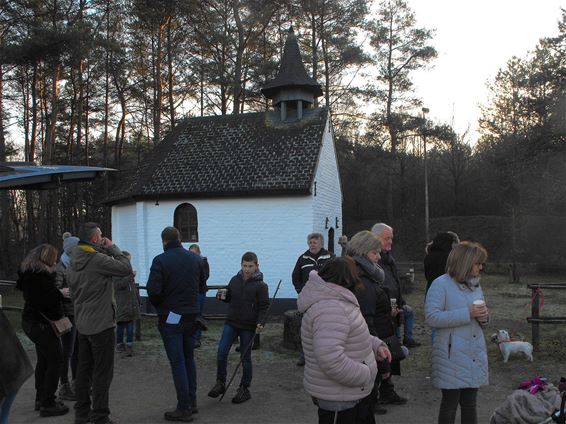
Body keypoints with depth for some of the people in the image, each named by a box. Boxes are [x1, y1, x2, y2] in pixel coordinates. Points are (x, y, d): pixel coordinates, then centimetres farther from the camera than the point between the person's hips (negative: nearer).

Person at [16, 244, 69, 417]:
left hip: (30, 321, 10)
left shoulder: (27, 272, 9)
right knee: (55, 360, -3)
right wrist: (62, 293, -10)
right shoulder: (40, 275, -22)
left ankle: (40, 398, 29)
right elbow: (47, 300, -25)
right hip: (41, 323, -10)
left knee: (43, 360, 20)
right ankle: (47, 404, 1)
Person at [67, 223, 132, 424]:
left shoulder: (72, 264, 8)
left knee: (84, 369, 15)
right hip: (102, 324, -8)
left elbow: (73, 292, 15)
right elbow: (126, 268, -15)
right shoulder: (98, 259, -19)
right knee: (102, 372, 0)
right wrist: (112, 247, -6)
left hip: (82, 324, 8)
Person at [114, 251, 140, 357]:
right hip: (121, 305, -6)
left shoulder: (129, 271, 15)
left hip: (131, 304, 6)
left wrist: (137, 300, 18)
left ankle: (129, 345, 9)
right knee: (121, 325, 5)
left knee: (130, 327, 6)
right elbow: (118, 285, -23)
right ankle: (119, 344, 18)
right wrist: (130, 276, -24)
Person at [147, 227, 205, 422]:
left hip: (170, 318, -5)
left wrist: (158, 306, 1)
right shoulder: (195, 258, 3)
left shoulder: (160, 260, -14)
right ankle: (192, 401, 24)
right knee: (189, 359, 18)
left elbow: (153, 290, -18)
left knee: (178, 363, 0)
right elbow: (202, 280, 15)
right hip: (192, 316, 5)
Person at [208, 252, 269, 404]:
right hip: (231, 323, 4)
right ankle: (220, 383, 12)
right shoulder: (235, 280, 6)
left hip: (248, 326, -4)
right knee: (221, 352, -5)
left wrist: (260, 322, -21)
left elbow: (264, 307, -7)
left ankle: (244, 388, 20)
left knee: (245, 357, 6)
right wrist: (223, 295, -4)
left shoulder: (260, 285, -7)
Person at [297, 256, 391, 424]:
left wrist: (375, 345, 6)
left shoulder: (338, 302, 9)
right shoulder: (330, 309, -27)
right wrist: (365, 375, -23)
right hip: (338, 399, -10)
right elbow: (330, 358, -35)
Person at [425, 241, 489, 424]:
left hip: (475, 354, 7)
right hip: (452, 356, -6)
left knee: (469, 404, 14)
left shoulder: (475, 284, 11)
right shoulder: (441, 284, -11)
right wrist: (467, 313, -21)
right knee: (450, 403, 3)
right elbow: (432, 317, -20)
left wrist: (483, 317, -4)